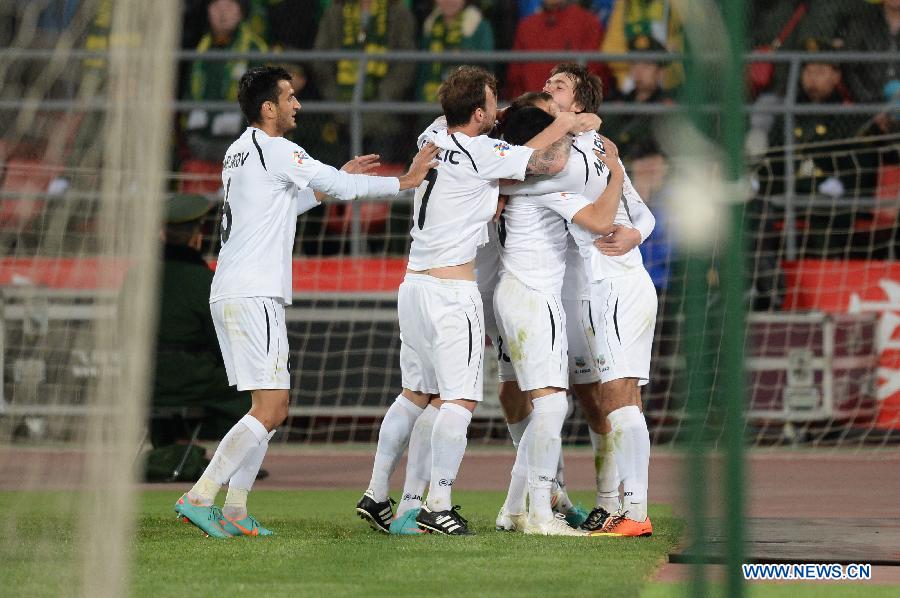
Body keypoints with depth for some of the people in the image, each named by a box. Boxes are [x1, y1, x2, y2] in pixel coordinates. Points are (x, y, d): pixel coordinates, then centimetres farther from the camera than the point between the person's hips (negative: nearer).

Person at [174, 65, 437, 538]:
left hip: (230, 296, 10)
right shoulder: (276, 150, -10)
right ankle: (200, 497, -15)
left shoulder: (239, 152, 18)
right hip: (254, 298, -10)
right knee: (268, 409, -11)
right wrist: (404, 182, 4)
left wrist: (337, 180, 27)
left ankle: (234, 511, 7)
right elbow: (344, 188, -7)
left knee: (275, 407, 12)